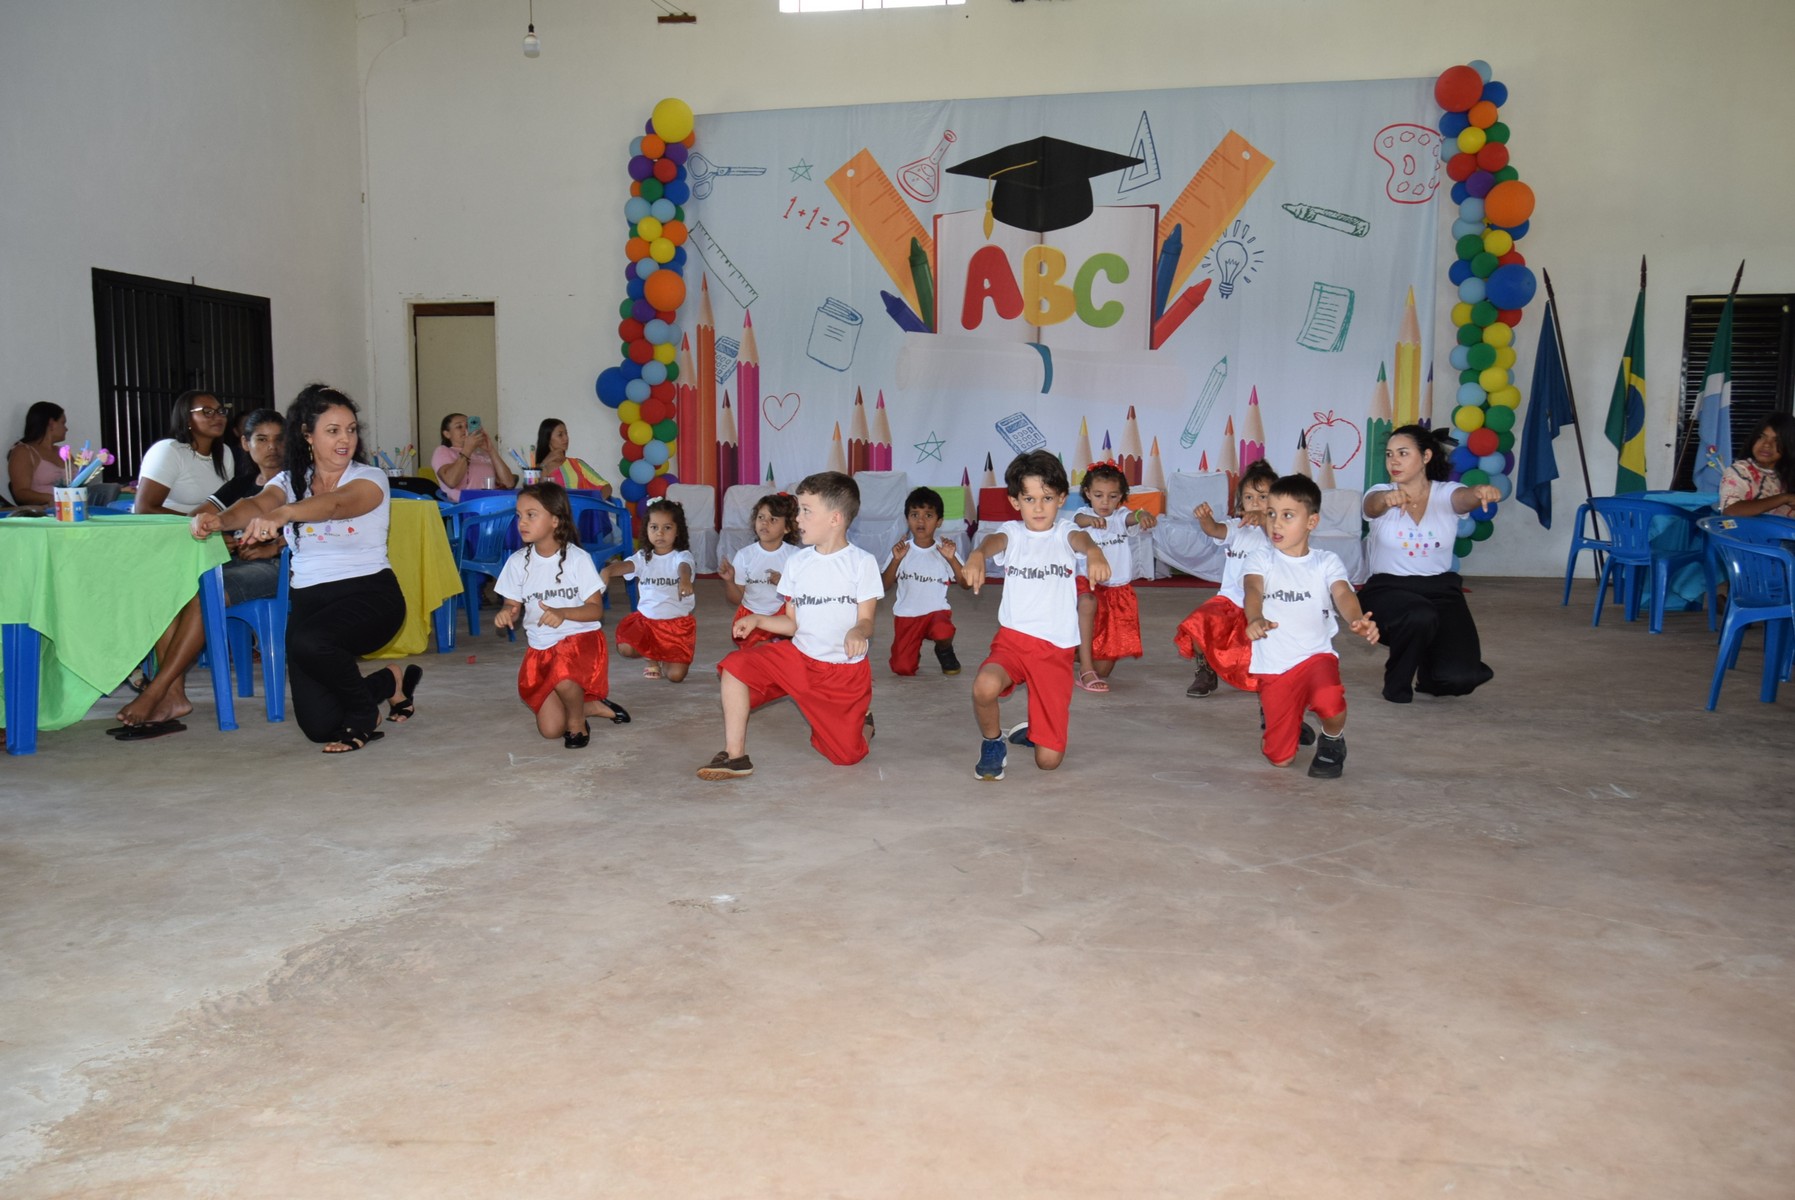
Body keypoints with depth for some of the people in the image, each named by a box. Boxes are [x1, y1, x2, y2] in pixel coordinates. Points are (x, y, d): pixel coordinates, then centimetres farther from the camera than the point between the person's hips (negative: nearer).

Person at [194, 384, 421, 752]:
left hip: (369, 594, -4)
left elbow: (337, 503, -27)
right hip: (309, 598, 4)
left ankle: (364, 714, -5)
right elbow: (257, 504, -13)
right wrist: (220, 519, -37)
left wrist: (282, 514, -46)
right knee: (319, 726, -6)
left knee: (308, 642, -35)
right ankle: (391, 683, 26)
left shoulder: (369, 479, -4)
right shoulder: (289, 481, 8)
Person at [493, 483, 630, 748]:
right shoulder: (518, 562, 0)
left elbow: (596, 609, -10)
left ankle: (577, 722, -5)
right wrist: (506, 614, -18)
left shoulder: (578, 559, -10)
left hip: (580, 639, -4)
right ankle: (591, 706, 24)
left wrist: (562, 613, -28)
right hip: (541, 648, 4)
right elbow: (513, 606, 7)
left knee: (563, 679, -38)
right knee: (549, 729, -6)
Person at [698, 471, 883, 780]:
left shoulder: (862, 563, -9)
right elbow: (793, 623, 6)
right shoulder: (797, 562, 3)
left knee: (846, 755, -6)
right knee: (735, 665, -19)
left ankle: (860, 720, 31)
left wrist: (858, 631, -35)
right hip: (798, 657, 4)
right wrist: (757, 620, -11)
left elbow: (866, 622, -11)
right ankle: (735, 756, -13)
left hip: (846, 671, -3)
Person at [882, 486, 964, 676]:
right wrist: (896, 560, -18)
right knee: (902, 669, -12)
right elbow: (885, 585, -5)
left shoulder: (944, 550, -2)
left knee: (943, 633, -36)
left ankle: (944, 651, 3)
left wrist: (951, 558, -22)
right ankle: (914, 650, 25)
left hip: (936, 611, -1)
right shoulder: (901, 550, 0)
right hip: (906, 614, 1)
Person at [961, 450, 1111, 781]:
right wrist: (977, 555, -45)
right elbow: (994, 540, -20)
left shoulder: (1064, 532, 3)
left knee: (1049, 760, -3)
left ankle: (1034, 731, 37)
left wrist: (1094, 551, -47)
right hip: (1012, 638, 0)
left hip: (1057, 648, 0)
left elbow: (1081, 539, -21)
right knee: (985, 687, -35)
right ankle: (993, 743, -1)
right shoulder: (1012, 532, 4)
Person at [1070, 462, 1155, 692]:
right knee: (1088, 602, -39)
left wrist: (1144, 516, -49)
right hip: (1088, 581, -4)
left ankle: (1098, 673, 44)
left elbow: (1132, 517, -23)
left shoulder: (1120, 516, 1)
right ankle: (1086, 667, -34)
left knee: (1113, 641, 8)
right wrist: (1091, 520, -58)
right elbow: (1079, 520, -31)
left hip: (1118, 587, 4)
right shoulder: (1084, 514, -6)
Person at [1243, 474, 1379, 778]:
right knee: (1279, 758, 0)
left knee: (1329, 701, -36)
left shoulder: (1326, 562, 2)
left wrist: (1357, 620, -40)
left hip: (1315, 656, 0)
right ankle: (1281, 720, 37)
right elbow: (1253, 588, -18)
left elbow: (1343, 593, -16)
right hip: (1272, 667, 1)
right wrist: (1255, 620, -42)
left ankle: (1332, 742, 1)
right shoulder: (1261, 557, 1)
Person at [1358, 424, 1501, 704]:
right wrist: (1388, 498, -53)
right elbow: (1374, 504, -27)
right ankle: (1397, 680, -5)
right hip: (1388, 588, -1)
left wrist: (1481, 492, -50)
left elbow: (1466, 498, -24)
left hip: (1440, 587, 1)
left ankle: (1427, 667, 23)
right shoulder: (1380, 494, -2)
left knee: (1459, 677, -16)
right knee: (1420, 617, -37)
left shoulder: (1446, 494, -1)